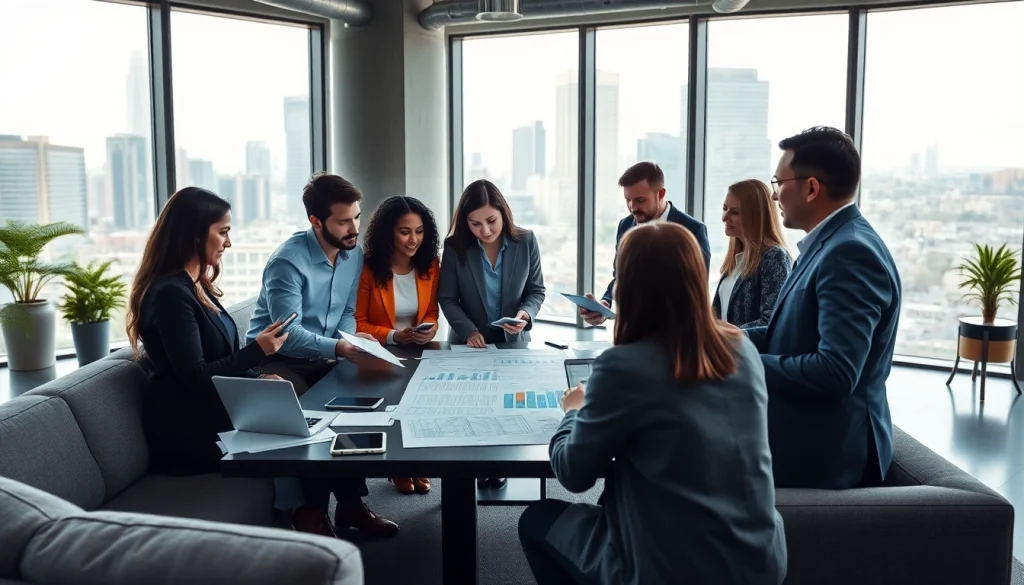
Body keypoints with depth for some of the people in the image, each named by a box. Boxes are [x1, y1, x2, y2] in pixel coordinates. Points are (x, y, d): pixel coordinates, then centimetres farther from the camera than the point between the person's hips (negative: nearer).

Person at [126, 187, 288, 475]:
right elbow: (194, 376, -20)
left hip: (214, 409, 8)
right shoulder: (170, 293, -18)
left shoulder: (197, 286, 12)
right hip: (188, 427, -8)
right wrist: (257, 351, -15)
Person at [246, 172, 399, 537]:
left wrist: (348, 340, -13)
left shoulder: (354, 254, 2)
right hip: (277, 361, -6)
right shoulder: (287, 261, -21)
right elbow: (287, 335, -27)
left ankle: (349, 500, -4)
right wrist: (337, 348, -41)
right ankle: (310, 508, -11)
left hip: (323, 359, 6)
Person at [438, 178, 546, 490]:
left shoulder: (526, 241, -7)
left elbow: (536, 291, 0)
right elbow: (447, 298, -7)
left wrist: (526, 315, -20)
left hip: (513, 341, 1)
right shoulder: (455, 246, -10)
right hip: (470, 342, 0)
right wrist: (469, 331, -21)